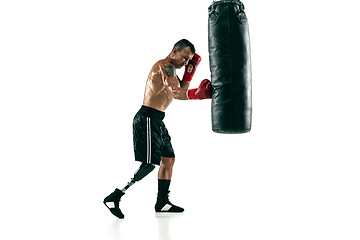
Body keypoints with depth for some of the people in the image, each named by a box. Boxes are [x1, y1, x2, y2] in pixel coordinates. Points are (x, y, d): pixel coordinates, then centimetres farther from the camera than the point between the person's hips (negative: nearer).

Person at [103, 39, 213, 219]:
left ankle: (162, 202, 20)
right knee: (149, 164, -14)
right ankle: (113, 198, -9)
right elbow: (177, 93, -25)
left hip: (157, 121, 11)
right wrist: (198, 94, -28)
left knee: (169, 159, 12)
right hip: (148, 119, -11)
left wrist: (190, 70, 8)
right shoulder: (165, 66, -12)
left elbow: (181, 90, 15)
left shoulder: (169, 69, 21)